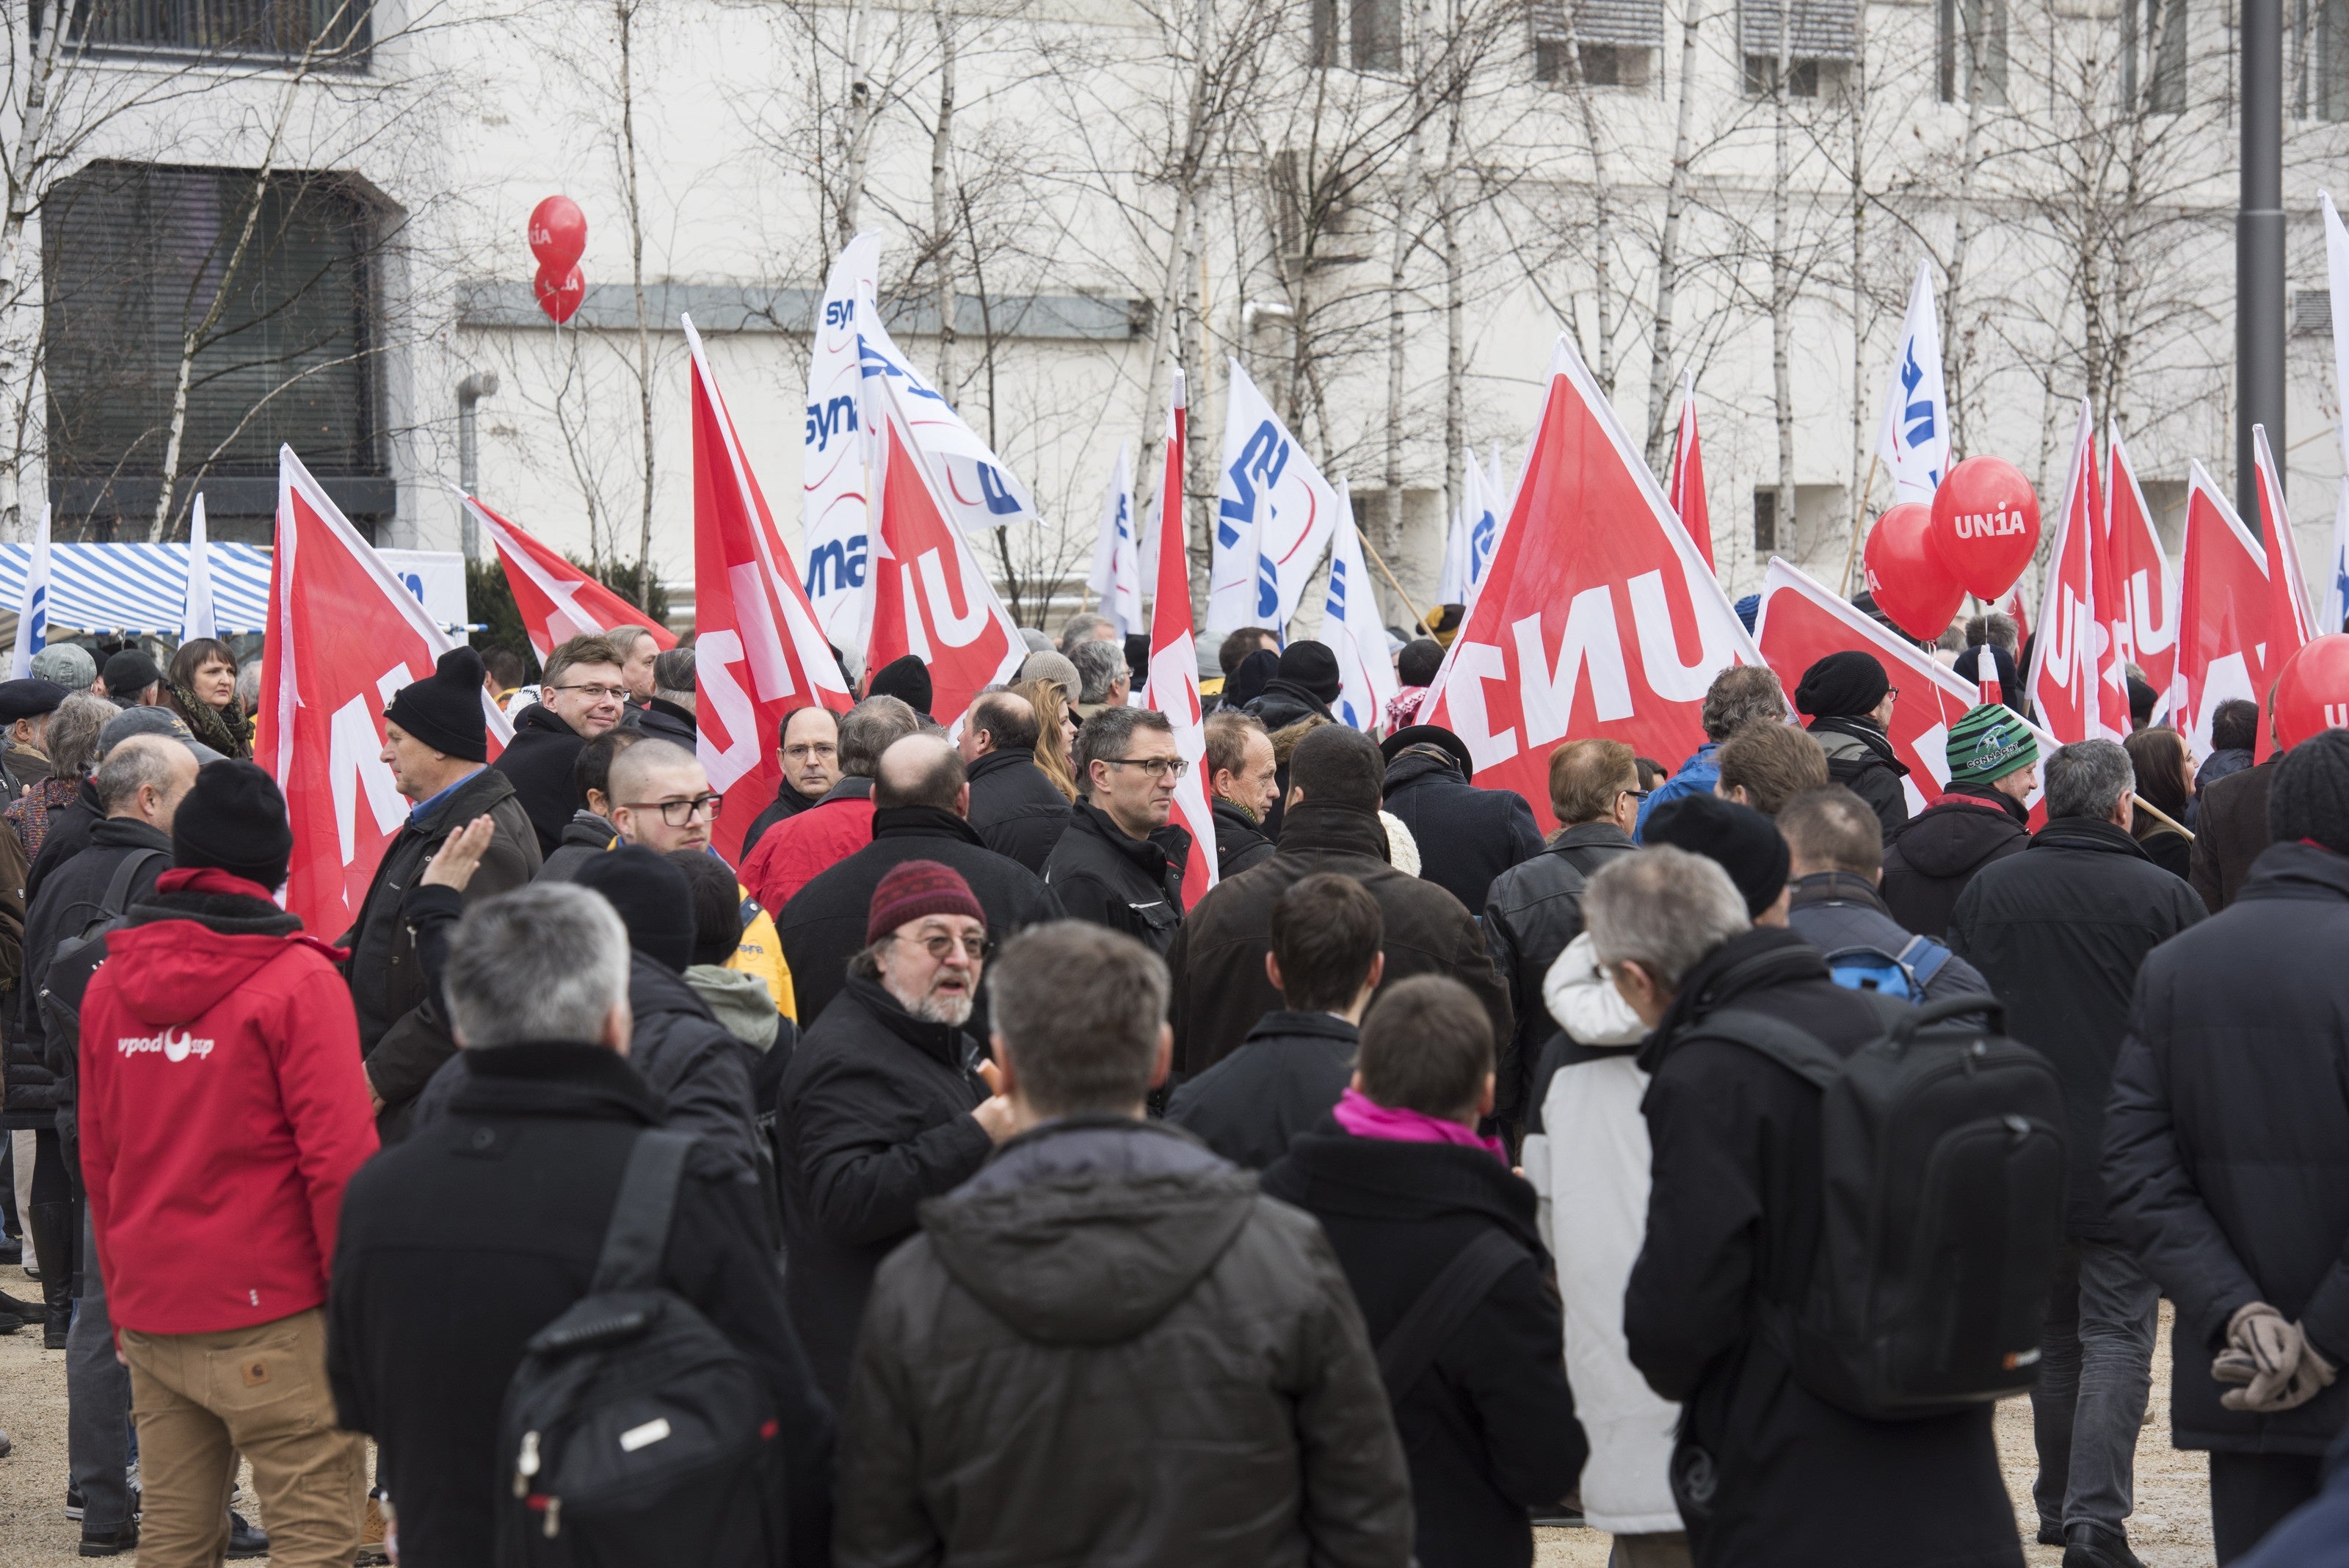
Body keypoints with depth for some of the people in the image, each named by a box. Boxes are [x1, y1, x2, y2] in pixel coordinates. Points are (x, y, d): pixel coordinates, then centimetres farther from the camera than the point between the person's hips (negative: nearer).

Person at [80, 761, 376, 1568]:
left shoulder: (110, 981, 8)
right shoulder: (299, 981, -10)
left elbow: (98, 1161, 15)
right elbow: (337, 1157, -14)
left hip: (150, 1316, 6)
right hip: (273, 1319, -6)